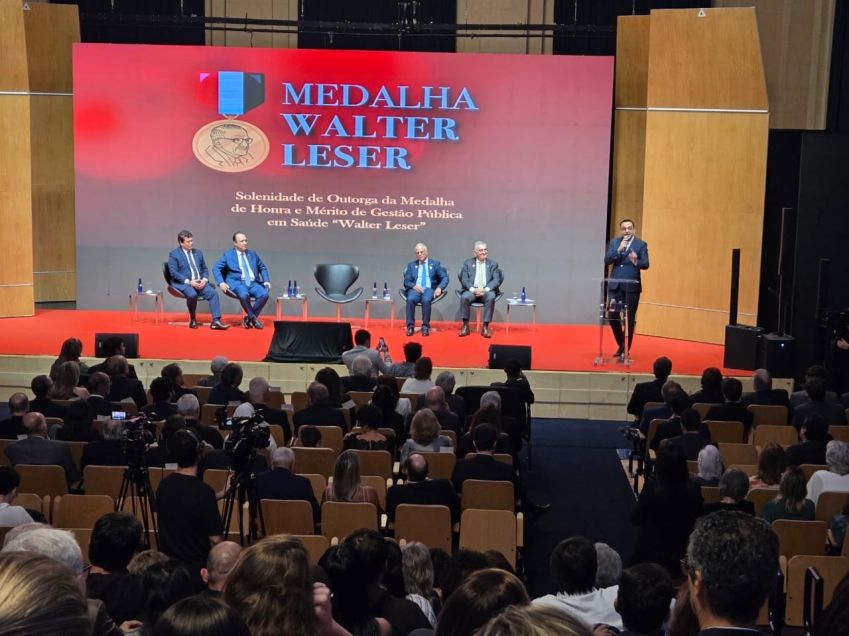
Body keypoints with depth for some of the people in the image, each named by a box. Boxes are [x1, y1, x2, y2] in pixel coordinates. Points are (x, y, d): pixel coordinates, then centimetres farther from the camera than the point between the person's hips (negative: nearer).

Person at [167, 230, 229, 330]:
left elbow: (205, 269, 19)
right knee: (192, 294, -36)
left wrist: (204, 280, -4)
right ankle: (192, 319, -11)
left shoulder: (198, 253, 18)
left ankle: (216, 321, -27)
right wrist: (189, 282, -18)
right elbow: (173, 273, -8)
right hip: (183, 283, -5)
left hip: (199, 282, 5)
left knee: (213, 292, -22)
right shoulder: (174, 254, 1)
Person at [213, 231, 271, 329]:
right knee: (244, 295, -38)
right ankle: (254, 318, -14)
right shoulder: (228, 255, 9)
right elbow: (216, 268, 4)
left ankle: (249, 318, -10)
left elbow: (263, 268, 25)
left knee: (264, 294, -27)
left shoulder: (253, 254, 20)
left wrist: (266, 280, 7)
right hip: (237, 282, -4)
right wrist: (221, 283, -12)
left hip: (253, 283, 4)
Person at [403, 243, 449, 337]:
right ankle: (410, 326, -27)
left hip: (430, 289, -1)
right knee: (410, 299, -33)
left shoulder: (435, 263, 13)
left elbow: (445, 278, 6)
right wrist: (414, 286, -13)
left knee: (426, 300, -36)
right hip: (415, 289, 2)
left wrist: (439, 288, -14)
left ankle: (425, 327, -27)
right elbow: (406, 282, 10)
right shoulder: (411, 265, 18)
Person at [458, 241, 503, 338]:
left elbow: (496, 280, 0)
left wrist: (485, 289, -18)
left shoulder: (493, 264, 12)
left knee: (491, 297, -35)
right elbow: (464, 280, 1)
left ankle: (485, 327, -27)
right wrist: (473, 289, -19)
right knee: (464, 297, -33)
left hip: (487, 291, 0)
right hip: (471, 291, 0)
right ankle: (465, 326, -22)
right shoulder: (467, 263, 11)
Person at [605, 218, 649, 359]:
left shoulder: (641, 244, 0)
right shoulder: (614, 242, 8)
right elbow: (607, 260, -3)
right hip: (615, 285, 3)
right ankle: (621, 345, 23)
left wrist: (636, 262, -28)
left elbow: (646, 264, -7)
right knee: (612, 316, 2)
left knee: (629, 319, 0)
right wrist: (619, 249, -16)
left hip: (632, 286, -3)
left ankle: (625, 350, 9)